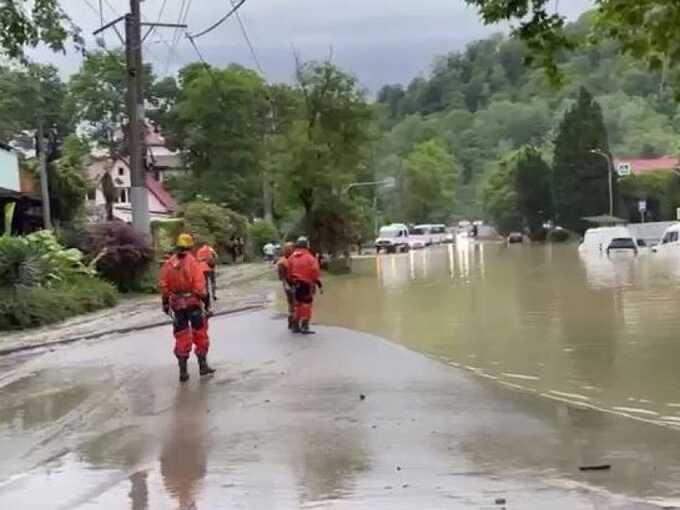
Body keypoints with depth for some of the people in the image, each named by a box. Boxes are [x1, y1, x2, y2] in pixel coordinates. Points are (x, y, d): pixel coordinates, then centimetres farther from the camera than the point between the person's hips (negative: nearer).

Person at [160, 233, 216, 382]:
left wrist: (165, 303, 13)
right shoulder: (193, 262, -11)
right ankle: (203, 365, 14)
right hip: (193, 302, -3)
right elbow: (200, 285, -14)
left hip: (176, 304, 3)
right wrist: (205, 299, -7)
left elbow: (164, 286, 4)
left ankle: (183, 370, 9)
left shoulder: (168, 264, 1)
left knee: (181, 336, 10)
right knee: (200, 333, 11)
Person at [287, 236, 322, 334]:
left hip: (296, 284, 5)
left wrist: (291, 282, 18)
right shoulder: (310, 258, -9)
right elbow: (315, 272, -13)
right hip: (307, 284, -5)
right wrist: (319, 285, -6)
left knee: (297, 304, 16)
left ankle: (295, 326, 20)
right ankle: (304, 327, -4)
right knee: (306, 305, -1)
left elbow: (289, 272, 7)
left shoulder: (291, 257, 5)